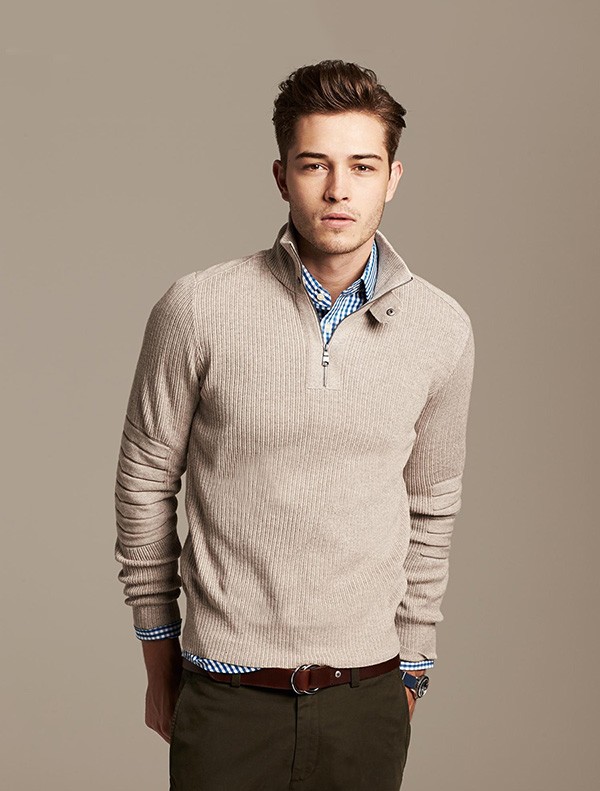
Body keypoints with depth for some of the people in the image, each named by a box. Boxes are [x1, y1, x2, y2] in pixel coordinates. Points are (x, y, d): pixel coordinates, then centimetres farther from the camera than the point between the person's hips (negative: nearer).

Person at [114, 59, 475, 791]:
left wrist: (413, 669, 12)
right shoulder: (197, 309, -9)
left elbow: (430, 508, 9)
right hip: (227, 698, -2)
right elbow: (145, 483, 1)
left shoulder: (442, 328, -1)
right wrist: (159, 663, 7)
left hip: (367, 698, 2)